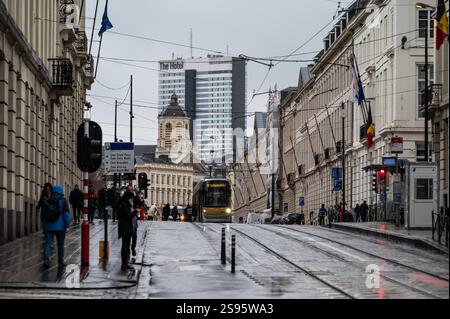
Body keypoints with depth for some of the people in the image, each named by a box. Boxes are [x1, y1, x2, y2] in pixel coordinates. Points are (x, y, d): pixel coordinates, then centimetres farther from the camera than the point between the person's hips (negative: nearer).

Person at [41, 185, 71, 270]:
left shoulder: (46, 201, 7)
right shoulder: (62, 201, -5)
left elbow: (43, 214, 14)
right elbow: (66, 214, -10)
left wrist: (44, 226, 21)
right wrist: (67, 224, -4)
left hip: (48, 227, 2)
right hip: (60, 227, -2)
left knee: (48, 243, 2)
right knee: (60, 244, 9)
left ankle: (46, 260, -16)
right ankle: (60, 262, 15)